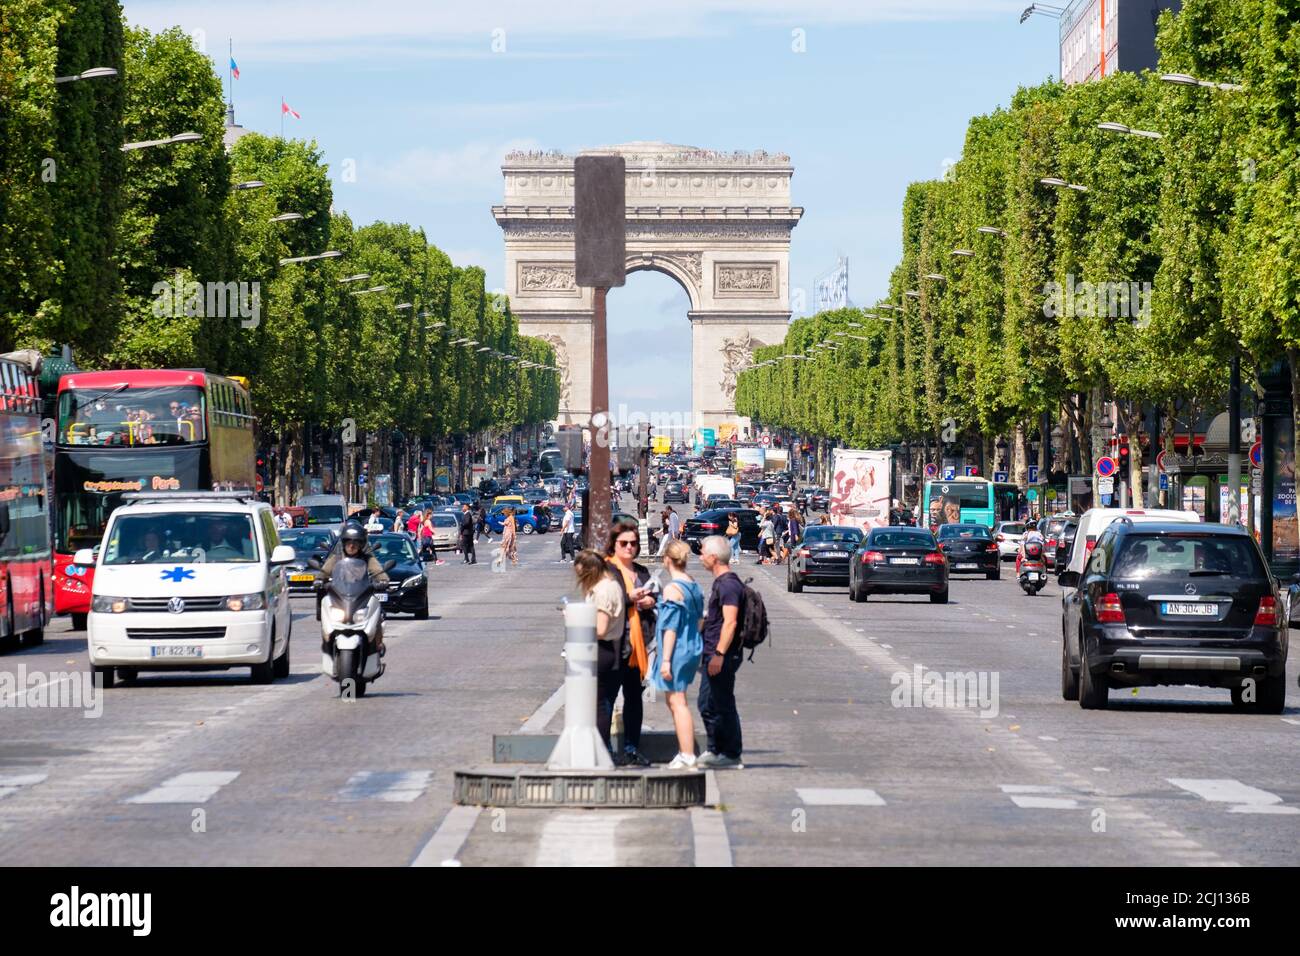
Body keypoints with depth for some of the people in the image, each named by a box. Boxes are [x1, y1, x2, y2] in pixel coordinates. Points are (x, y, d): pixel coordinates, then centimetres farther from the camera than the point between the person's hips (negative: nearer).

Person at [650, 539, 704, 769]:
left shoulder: (672, 589, -16)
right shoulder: (694, 586, 9)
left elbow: (671, 627, -18)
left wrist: (666, 660, -16)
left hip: (676, 650, -9)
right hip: (692, 649, 9)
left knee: (677, 702, -5)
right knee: (674, 700, 19)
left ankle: (687, 757, -7)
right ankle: (684, 752, 23)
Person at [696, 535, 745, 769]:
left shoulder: (728, 584, -17)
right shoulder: (721, 582, 16)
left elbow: (730, 622, -24)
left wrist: (719, 654, -26)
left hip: (722, 655, -11)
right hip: (715, 653, 11)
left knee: (721, 706, -5)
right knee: (707, 704, 14)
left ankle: (731, 755, 0)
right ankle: (715, 751, 20)